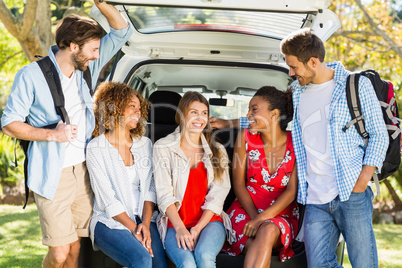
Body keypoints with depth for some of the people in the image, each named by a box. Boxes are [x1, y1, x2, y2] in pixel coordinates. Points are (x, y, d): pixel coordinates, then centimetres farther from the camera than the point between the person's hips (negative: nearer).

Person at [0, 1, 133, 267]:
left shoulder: (87, 67, 6)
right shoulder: (31, 75, -9)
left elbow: (122, 31, 7)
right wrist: (52, 134, -18)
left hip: (84, 171, 5)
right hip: (53, 175, -5)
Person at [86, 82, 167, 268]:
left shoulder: (145, 144, 11)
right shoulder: (96, 148, -4)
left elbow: (150, 188, 7)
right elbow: (107, 199, -9)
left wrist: (145, 224, -8)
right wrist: (134, 229, -14)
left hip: (142, 218, 4)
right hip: (109, 223, -4)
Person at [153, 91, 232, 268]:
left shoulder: (217, 151, 12)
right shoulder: (163, 147, 6)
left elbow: (217, 195, 4)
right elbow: (164, 194, -2)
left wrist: (197, 229, -9)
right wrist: (180, 228, -15)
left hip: (209, 220, 1)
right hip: (175, 222, -1)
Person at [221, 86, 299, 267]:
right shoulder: (246, 137, 0)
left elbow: (291, 191, -7)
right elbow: (238, 183, 2)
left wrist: (262, 218, -19)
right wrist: (254, 216, -11)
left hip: (280, 213, -1)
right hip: (246, 209, 1)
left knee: (268, 231, -36)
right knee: (256, 247, -32)